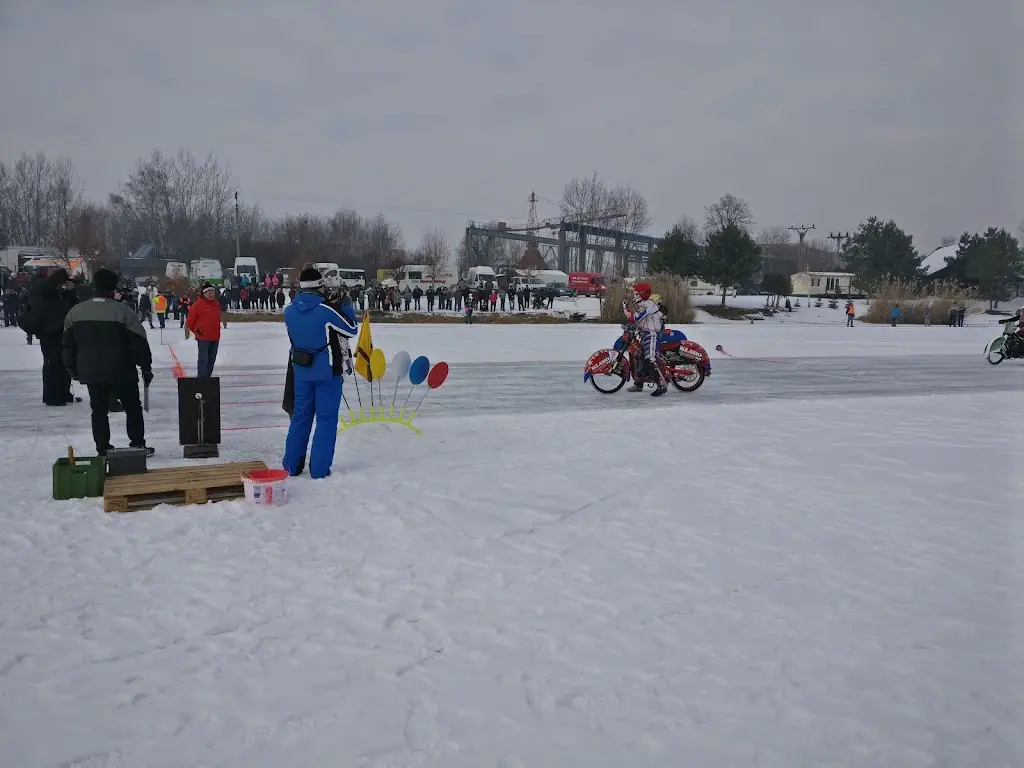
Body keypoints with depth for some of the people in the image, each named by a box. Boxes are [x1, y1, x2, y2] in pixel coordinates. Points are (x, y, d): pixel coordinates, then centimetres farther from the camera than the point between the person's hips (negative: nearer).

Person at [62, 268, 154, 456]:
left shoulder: (75, 312, 3)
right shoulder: (124, 312, -12)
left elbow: (68, 344, 10)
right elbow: (139, 343, -10)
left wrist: (72, 368, 21)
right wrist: (146, 368, 0)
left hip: (91, 373, 4)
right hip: (121, 372, -4)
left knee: (99, 410, 12)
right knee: (133, 408, 10)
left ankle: (103, 449, 13)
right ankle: (137, 445, 12)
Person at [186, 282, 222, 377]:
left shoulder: (216, 304, 10)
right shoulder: (198, 304, -11)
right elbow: (190, 320, -5)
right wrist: (196, 330, 3)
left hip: (215, 337, 7)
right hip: (203, 337, -7)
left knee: (212, 359, 14)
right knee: (203, 359, -7)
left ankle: (207, 377, 24)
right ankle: (201, 378, -5)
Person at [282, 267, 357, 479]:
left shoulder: (289, 311, -2)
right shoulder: (326, 310, -18)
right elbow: (351, 330, -6)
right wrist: (347, 307, 8)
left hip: (301, 370, 5)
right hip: (327, 371, -5)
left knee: (300, 415, 16)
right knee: (326, 419, 4)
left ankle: (292, 465, 22)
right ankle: (319, 469, 4)